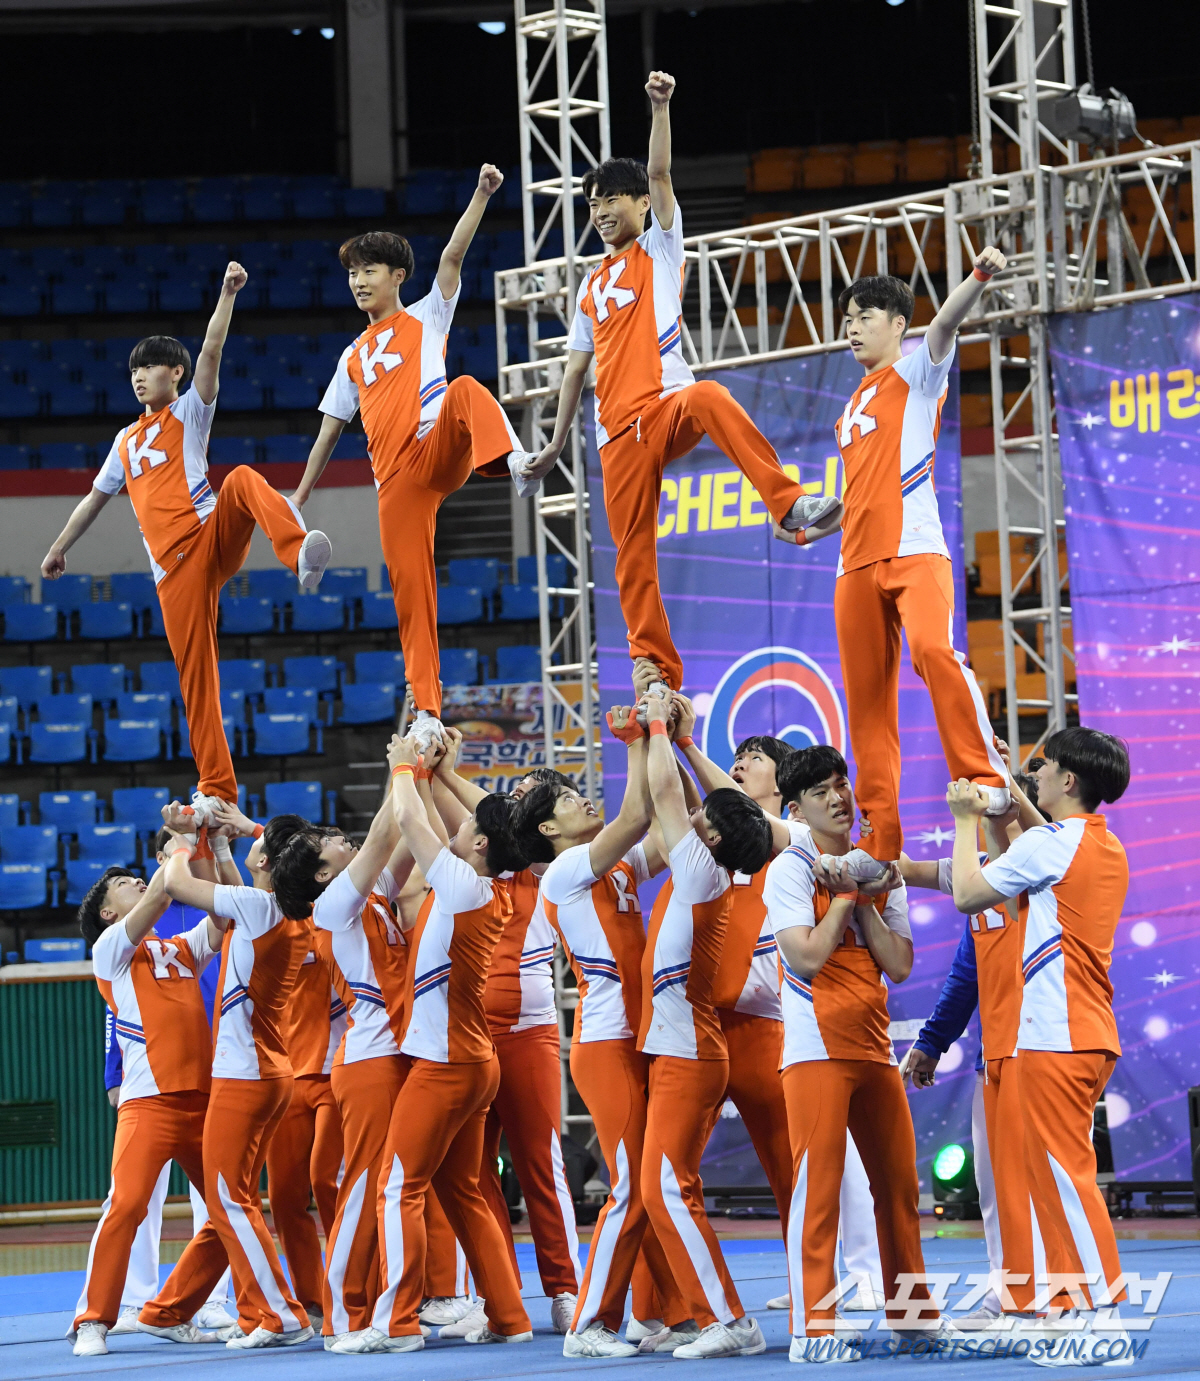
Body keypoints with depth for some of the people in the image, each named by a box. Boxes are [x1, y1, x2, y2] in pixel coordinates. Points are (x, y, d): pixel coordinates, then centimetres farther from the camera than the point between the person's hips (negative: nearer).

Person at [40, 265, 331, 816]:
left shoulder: (190, 411, 12)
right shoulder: (126, 441, 27)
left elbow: (210, 352, -3)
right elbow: (95, 497, 36)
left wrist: (228, 294, -15)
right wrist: (59, 548, 38)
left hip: (212, 535, -5)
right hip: (174, 567, 5)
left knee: (244, 479, -37)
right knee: (194, 674, -2)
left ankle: (301, 555, -64)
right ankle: (216, 787, 1)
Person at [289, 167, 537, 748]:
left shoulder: (426, 318, 14)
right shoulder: (353, 357, 25)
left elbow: (453, 255, -1)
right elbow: (328, 433, 27)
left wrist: (481, 195, -14)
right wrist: (299, 499, 25)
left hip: (438, 451, -4)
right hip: (396, 481, 4)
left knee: (466, 389, -36)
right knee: (410, 589, -2)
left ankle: (509, 458, -67)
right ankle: (426, 711, 1)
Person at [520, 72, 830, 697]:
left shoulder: (659, 249, 9)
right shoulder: (592, 285, 23)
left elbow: (659, 175, -6)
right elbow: (577, 367, 26)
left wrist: (661, 108, -19)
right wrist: (557, 443, 22)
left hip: (667, 405, -5)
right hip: (619, 431, 5)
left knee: (712, 399, -41)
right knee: (632, 555, -1)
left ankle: (790, 503, -47)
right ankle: (656, 675, 3)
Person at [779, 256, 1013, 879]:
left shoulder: (916, 372, 7)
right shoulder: (852, 410, 27)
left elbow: (946, 322, -14)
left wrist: (979, 276, -31)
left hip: (915, 550, -7)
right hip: (856, 564, 7)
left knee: (933, 649, -32)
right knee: (867, 700, 1)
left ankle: (986, 777, -29)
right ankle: (880, 841, 0)